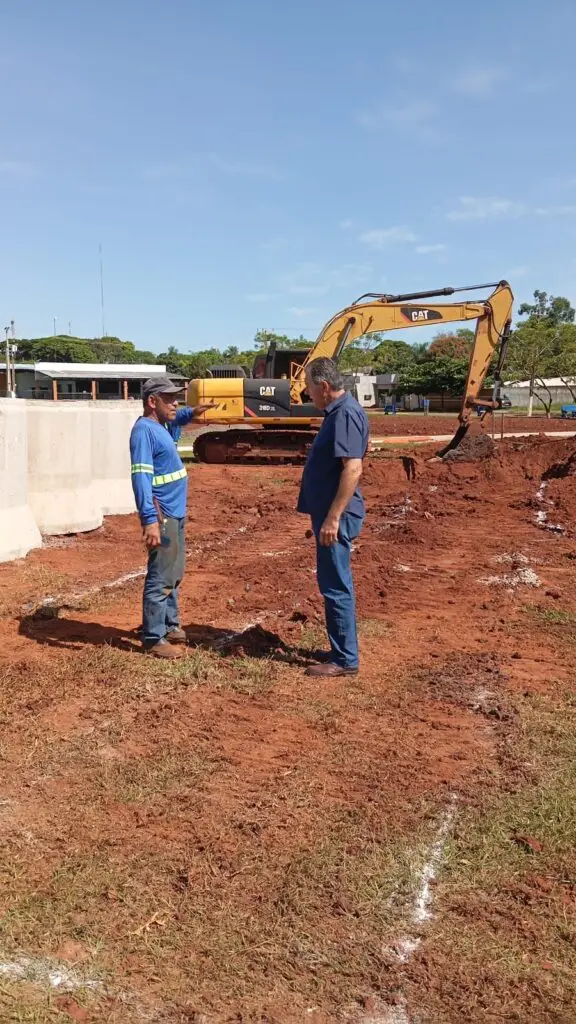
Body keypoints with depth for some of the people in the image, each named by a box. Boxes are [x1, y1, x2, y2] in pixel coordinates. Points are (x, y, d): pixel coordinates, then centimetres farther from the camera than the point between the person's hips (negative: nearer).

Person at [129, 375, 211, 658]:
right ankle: (154, 639, 0)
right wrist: (150, 520, -31)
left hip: (175, 513, 10)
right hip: (162, 515, -10)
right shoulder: (144, 430, -17)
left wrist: (191, 413, 19)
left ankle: (170, 625, 30)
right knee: (160, 578, -6)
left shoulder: (160, 425, 12)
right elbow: (141, 477, -25)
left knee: (174, 575, 18)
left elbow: (173, 418, 39)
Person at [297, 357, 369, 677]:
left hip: (336, 516, -11)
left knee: (335, 587, -4)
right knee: (336, 585, 16)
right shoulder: (337, 412, 14)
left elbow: (353, 469, -26)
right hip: (329, 512, 11)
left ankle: (345, 659, 5)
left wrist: (333, 518, -27)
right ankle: (342, 650, 26)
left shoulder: (346, 414, -18)